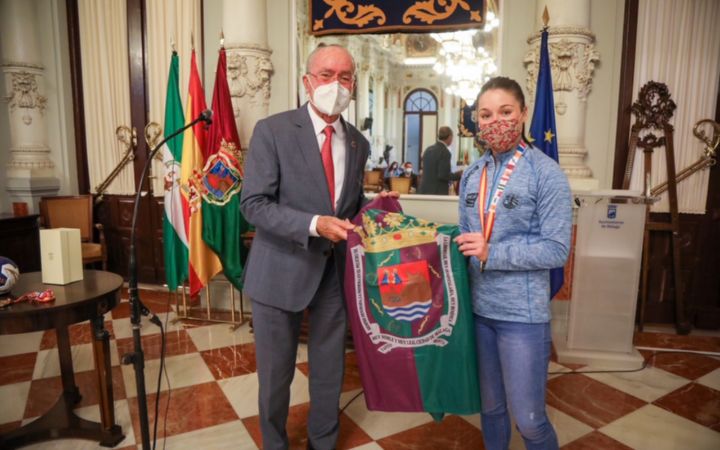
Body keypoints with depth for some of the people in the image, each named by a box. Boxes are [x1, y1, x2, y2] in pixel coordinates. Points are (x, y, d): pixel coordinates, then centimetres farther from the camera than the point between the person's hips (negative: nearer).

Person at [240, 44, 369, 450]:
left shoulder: (359, 143, 6)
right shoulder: (272, 131, -9)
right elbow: (254, 204, -15)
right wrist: (314, 224, -26)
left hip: (336, 272, 4)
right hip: (282, 270, -3)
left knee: (330, 372, 17)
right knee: (276, 374, 14)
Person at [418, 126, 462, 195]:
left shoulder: (428, 150, 10)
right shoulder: (445, 152, -14)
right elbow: (443, 175, -18)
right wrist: (458, 175, -3)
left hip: (424, 190, 8)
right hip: (438, 192, -8)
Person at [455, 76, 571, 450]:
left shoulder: (546, 173, -11)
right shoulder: (471, 174, 6)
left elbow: (557, 249, -15)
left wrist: (491, 253, -21)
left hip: (523, 313, -5)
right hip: (477, 308, 5)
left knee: (528, 418, 6)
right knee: (490, 406, 21)